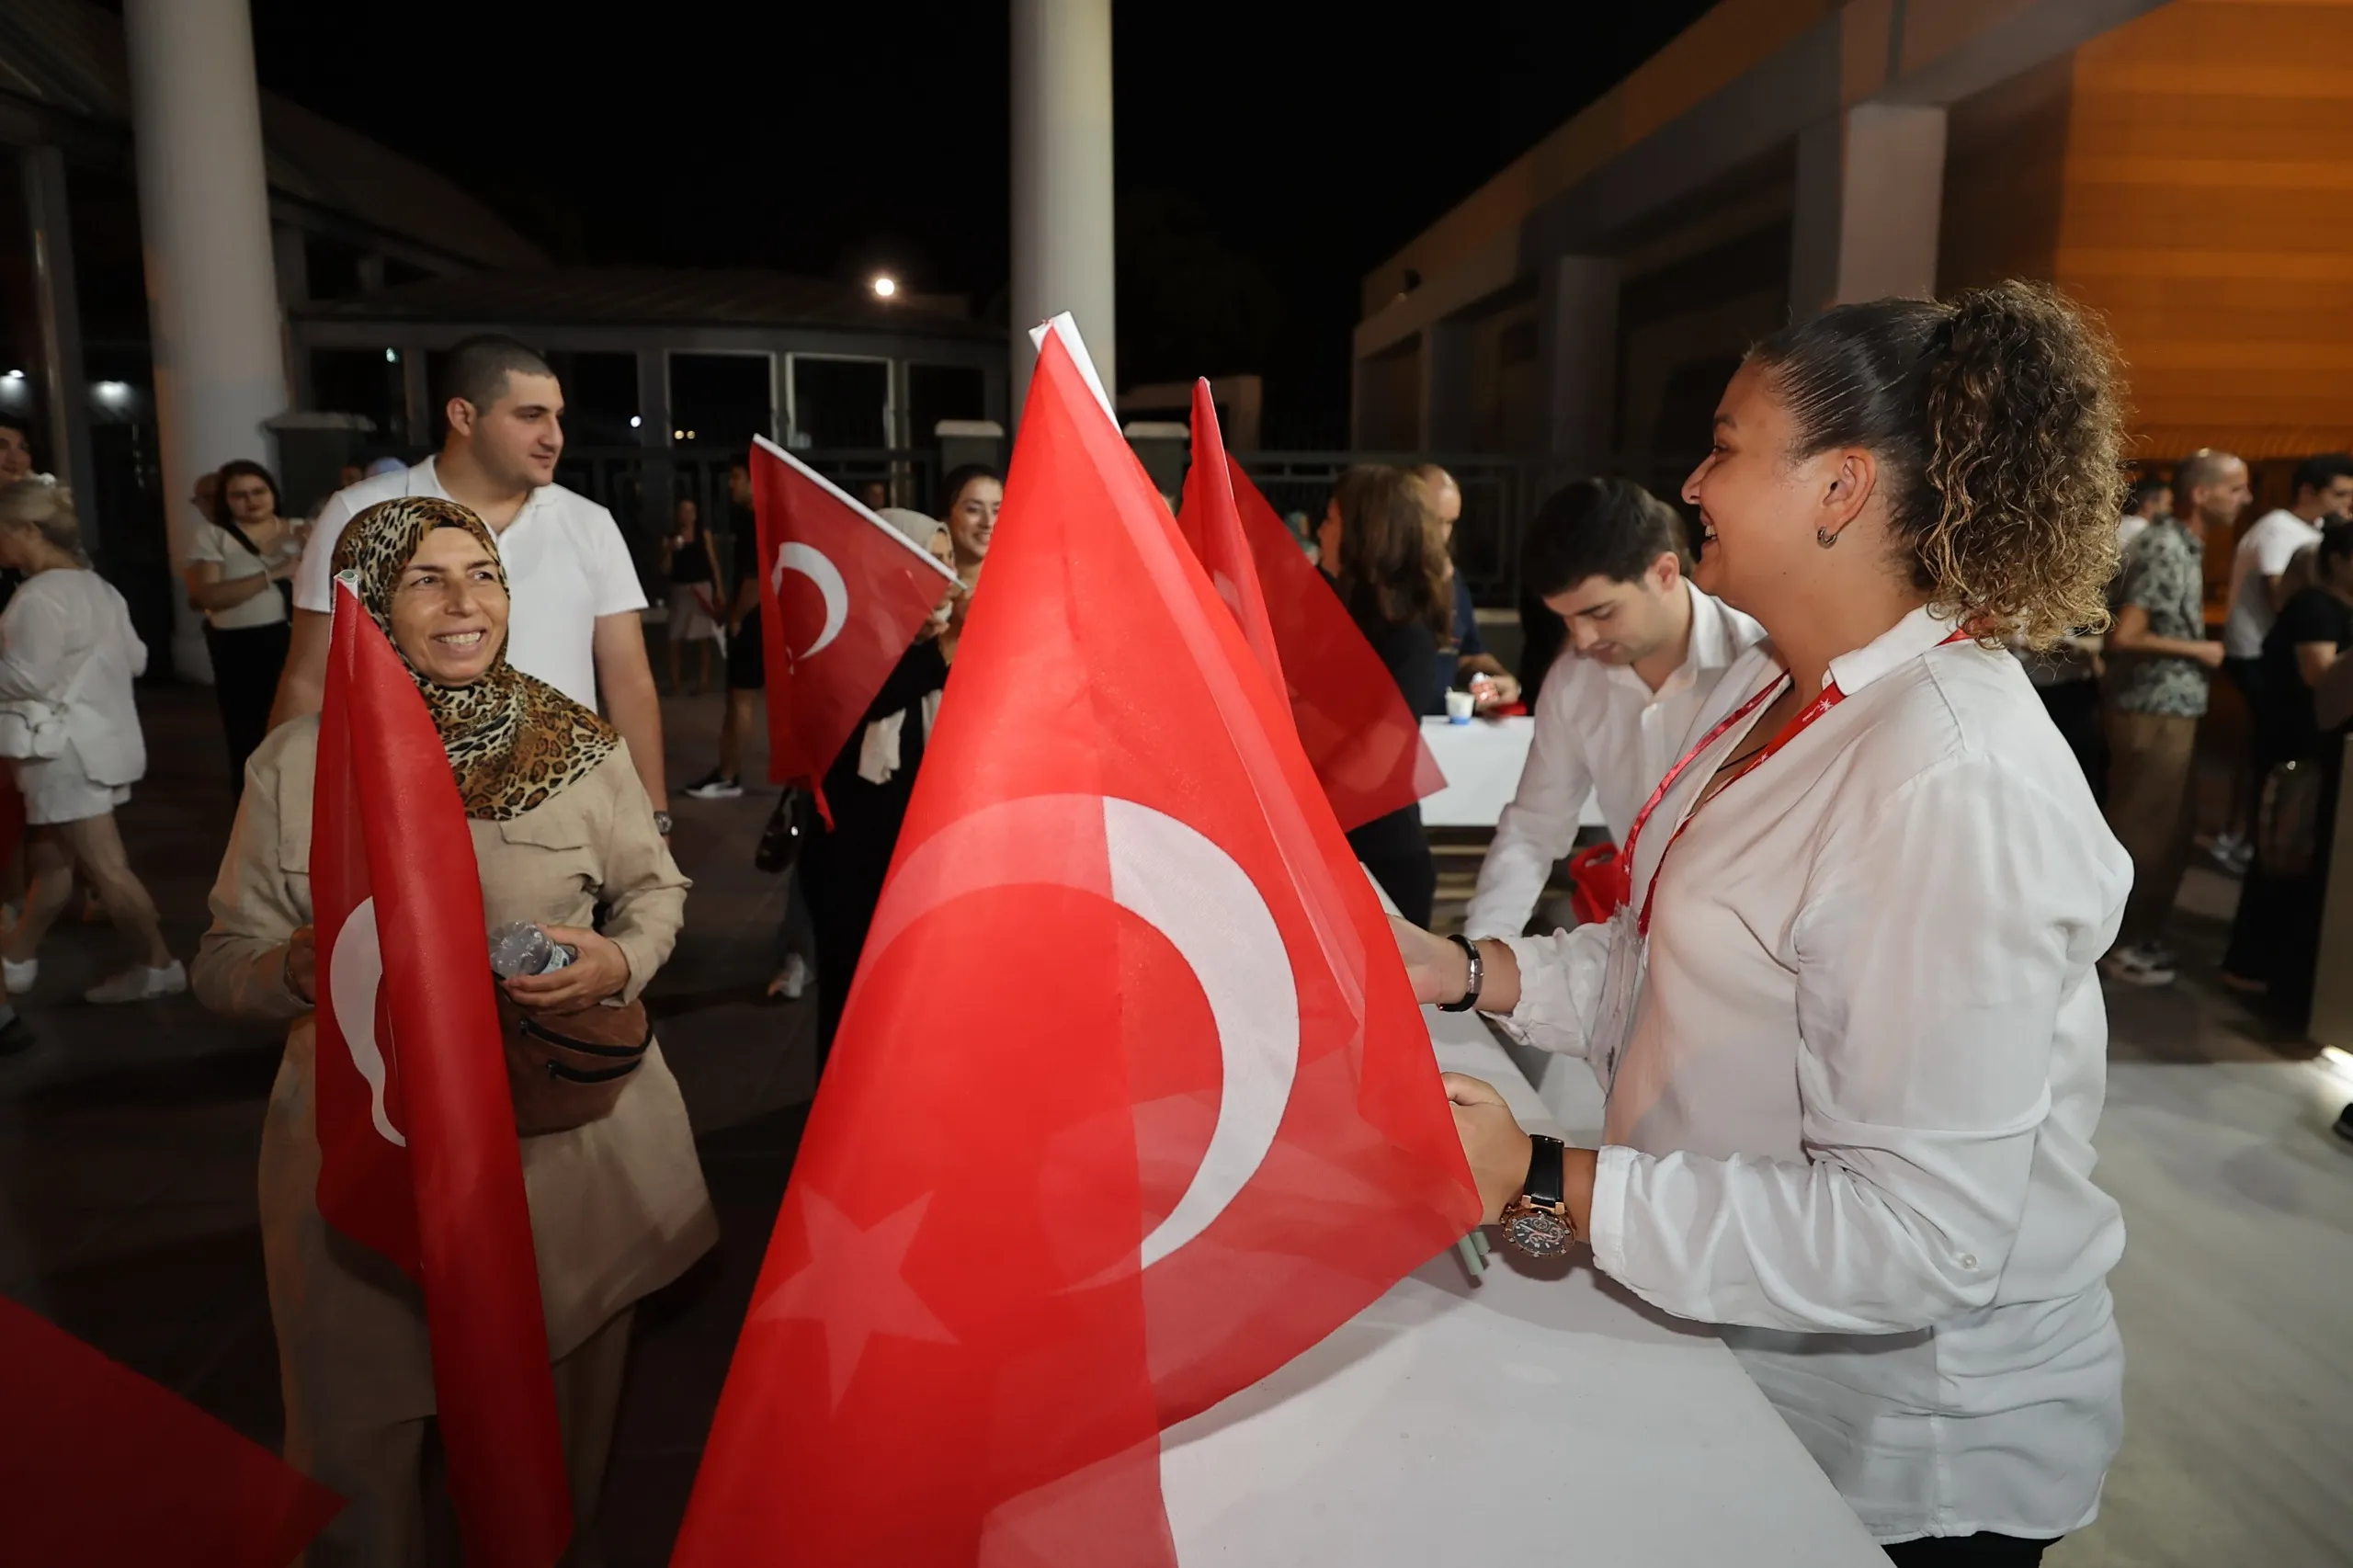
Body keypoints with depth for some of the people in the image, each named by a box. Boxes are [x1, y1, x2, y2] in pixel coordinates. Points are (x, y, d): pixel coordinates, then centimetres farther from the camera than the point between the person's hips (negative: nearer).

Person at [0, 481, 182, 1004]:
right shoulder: (98, 587, 11)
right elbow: (136, 659, 17)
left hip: (69, 750, -10)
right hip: (98, 739, 10)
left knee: (106, 868, -2)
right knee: (49, 858, 19)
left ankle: (157, 965, 4)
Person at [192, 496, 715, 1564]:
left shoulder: (579, 747, -4)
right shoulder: (295, 766, -3)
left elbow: (655, 887, 9)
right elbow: (224, 963, 4)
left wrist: (620, 962, -12)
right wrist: (299, 970, -19)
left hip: (569, 1128, 0)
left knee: (558, 1409, 15)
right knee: (366, 1426, 11)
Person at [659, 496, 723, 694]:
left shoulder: (704, 535, 3)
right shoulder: (669, 539, 4)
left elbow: (713, 563, 3)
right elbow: (665, 571, 1)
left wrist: (719, 589, -3)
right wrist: (670, 551, -14)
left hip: (702, 588, -1)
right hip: (679, 590, 1)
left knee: (704, 637, 2)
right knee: (674, 639, 2)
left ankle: (703, 680, 9)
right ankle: (674, 681, 10)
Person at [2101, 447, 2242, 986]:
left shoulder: (2184, 546, 12)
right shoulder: (2164, 547, -18)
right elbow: (2124, 637, -24)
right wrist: (2199, 650, -13)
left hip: (2172, 708, 10)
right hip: (2152, 713, -10)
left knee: (2172, 826, 17)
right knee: (2143, 832, 0)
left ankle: (2143, 934, 29)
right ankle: (2120, 944, 12)